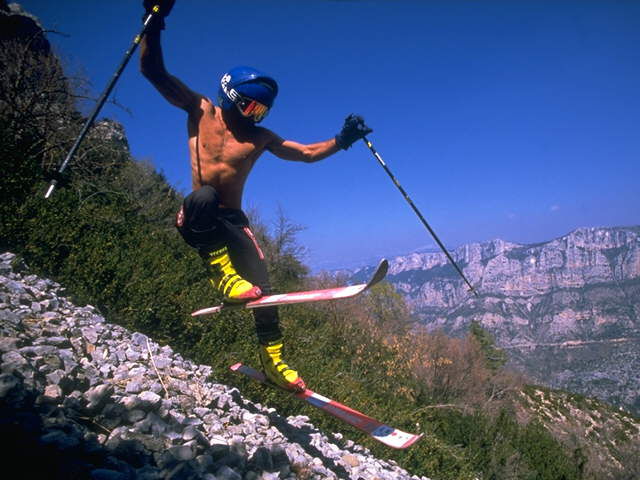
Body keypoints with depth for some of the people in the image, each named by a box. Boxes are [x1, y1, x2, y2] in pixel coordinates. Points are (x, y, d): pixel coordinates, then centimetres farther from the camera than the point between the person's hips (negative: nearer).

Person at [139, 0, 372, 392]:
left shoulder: (261, 138, 11)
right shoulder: (201, 110, 3)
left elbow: (307, 153, 16)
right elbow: (154, 71, -4)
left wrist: (342, 141, 3)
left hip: (233, 223, 4)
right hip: (197, 219, -3)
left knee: (261, 286, -7)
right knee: (205, 196, -39)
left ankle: (273, 361, 7)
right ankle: (223, 275, -29)